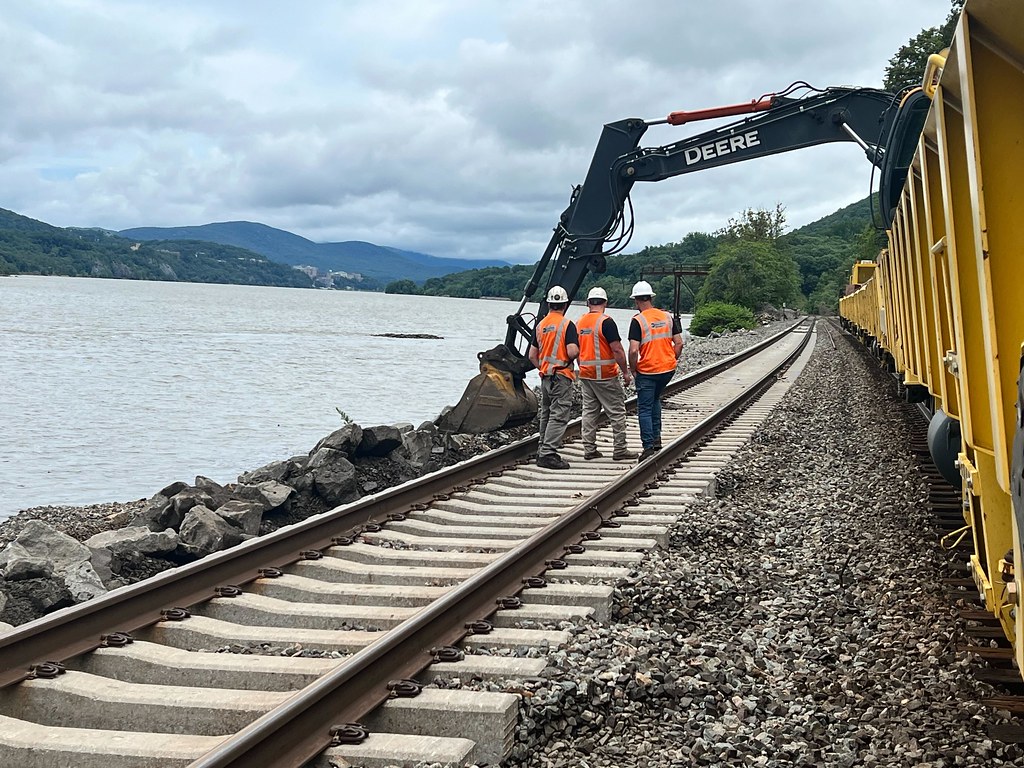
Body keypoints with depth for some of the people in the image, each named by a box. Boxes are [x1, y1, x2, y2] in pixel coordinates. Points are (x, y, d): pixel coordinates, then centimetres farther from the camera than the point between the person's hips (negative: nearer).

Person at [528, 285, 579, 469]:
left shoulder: (540, 325, 8)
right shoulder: (567, 324, -12)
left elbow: (532, 355, 10)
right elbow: (572, 351, -22)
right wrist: (577, 353, 0)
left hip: (545, 376, 7)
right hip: (562, 376, -7)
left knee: (546, 414, 17)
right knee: (559, 416, -6)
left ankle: (543, 450, 23)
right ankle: (548, 454, -12)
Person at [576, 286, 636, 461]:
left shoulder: (579, 323, 8)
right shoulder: (606, 322, -14)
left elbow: (576, 350, 14)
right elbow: (617, 350, -17)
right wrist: (626, 372, -9)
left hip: (585, 374, 7)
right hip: (605, 375, -6)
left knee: (589, 411, 11)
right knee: (617, 412, 2)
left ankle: (589, 449, 11)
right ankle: (620, 449, 4)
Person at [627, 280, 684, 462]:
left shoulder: (637, 320, -13)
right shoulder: (668, 317, 3)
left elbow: (633, 350, -19)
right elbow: (679, 343, 3)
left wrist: (633, 370, -5)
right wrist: (672, 361, 14)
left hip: (647, 371, -6)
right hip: (668, 369, 6)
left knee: (644, 409, 5)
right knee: (655, 400, 28)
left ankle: (648, 447, 2)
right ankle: (656, 437, 26)